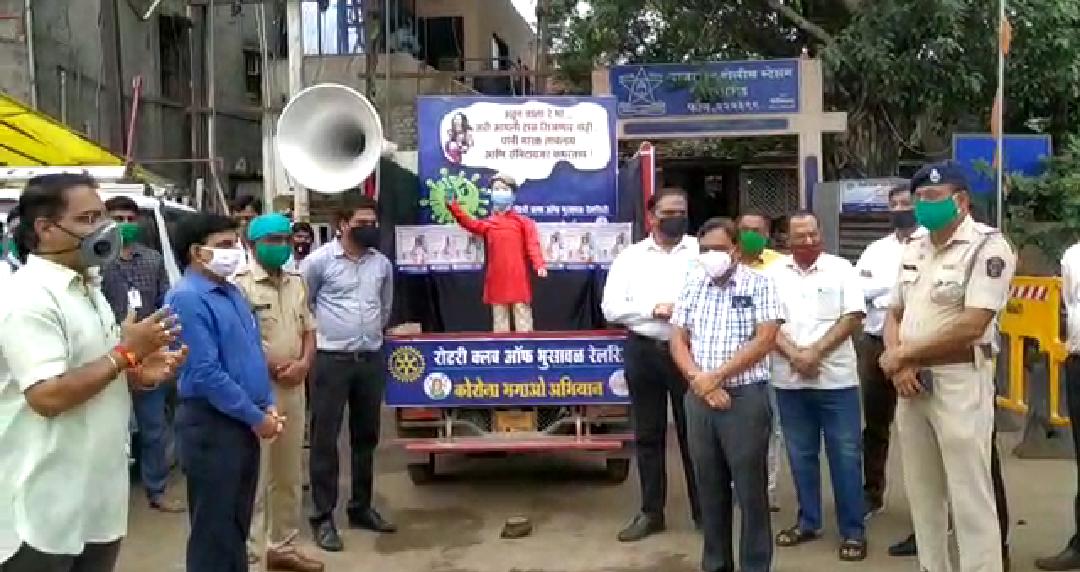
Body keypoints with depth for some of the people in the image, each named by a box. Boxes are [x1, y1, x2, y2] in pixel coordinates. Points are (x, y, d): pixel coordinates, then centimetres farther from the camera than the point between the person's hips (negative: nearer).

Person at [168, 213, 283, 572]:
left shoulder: (232, 292, 10)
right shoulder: (186, 299, -17)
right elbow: (207, 373, -22)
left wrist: (267, 406, 6)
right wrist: (256, 417, -16)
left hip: (244, 422, 8)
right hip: (213, 424, -8)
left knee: (239, 522, 19)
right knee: (214, 528, 4)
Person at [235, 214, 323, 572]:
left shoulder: (297, 284, 13)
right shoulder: (241, 285, -10)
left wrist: (303, 364, -3)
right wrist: (274, 367, -13)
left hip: (294, 389, 7)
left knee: (288, 476, 16)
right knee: (255, 478, -4)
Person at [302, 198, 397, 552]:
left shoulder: (382, 263, 7)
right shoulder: (319, 260, -7)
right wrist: (320, 331, 7)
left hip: (371, 359, 5)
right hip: (331, 360, -5)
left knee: (366, 436, 13)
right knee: (325, 438, -1)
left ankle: (361, 508, 25)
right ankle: (323, 516, 8)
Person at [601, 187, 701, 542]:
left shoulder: (703, 251, 2)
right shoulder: (631, 256, 5)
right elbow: (610, 308, -2)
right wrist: (654, 309, -12)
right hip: (643, 351, 2)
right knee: (648, 435, 10)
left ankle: (704, 510, 20)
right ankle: (651, 512, 23)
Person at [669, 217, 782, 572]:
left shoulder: (758, 284, -3)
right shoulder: (692, 286, 9)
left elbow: (765, 339, -11)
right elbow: (678, 341, 7)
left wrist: (716, 376, -12)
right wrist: (699, 381, -9)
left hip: (745, 397, -4)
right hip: (699, 398, 4)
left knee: (750, 487, 2)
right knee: (709, 485, 12)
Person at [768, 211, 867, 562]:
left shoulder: (840, 268, 0)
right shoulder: (774, 273, 5)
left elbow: (853, 317, -6)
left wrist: (815, 352, -14)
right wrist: (794, 355, -14)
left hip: (835, 378, -2)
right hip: (789, 380, 2)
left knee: (845, 455, 1)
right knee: (800, 454, 12)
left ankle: (853, 531, 10)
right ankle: (807, 522, 25)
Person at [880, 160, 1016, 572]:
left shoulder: (988, 246, -11)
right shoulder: (913, 247, 12)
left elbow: (971, 327, -20)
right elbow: (893, 313, 17)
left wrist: (902, 355, -11)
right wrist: (898, 364, -3)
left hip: (960, 381, -7)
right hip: (912, 382, 7)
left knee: (970, 498, -1)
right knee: (922, 493, 15)